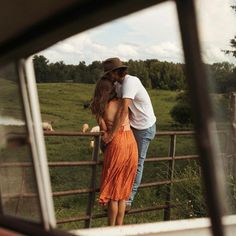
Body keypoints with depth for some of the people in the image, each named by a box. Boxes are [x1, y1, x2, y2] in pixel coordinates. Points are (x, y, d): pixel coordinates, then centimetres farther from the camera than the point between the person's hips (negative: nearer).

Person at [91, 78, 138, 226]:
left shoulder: (99, 108, 0)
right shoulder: (121, 103, 7)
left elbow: (104, 130, 0)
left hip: (116, 145, -3)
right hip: (131, 143, 3)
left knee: (113, 191, 9)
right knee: (123, 190, 14)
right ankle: (119, 227, 20)